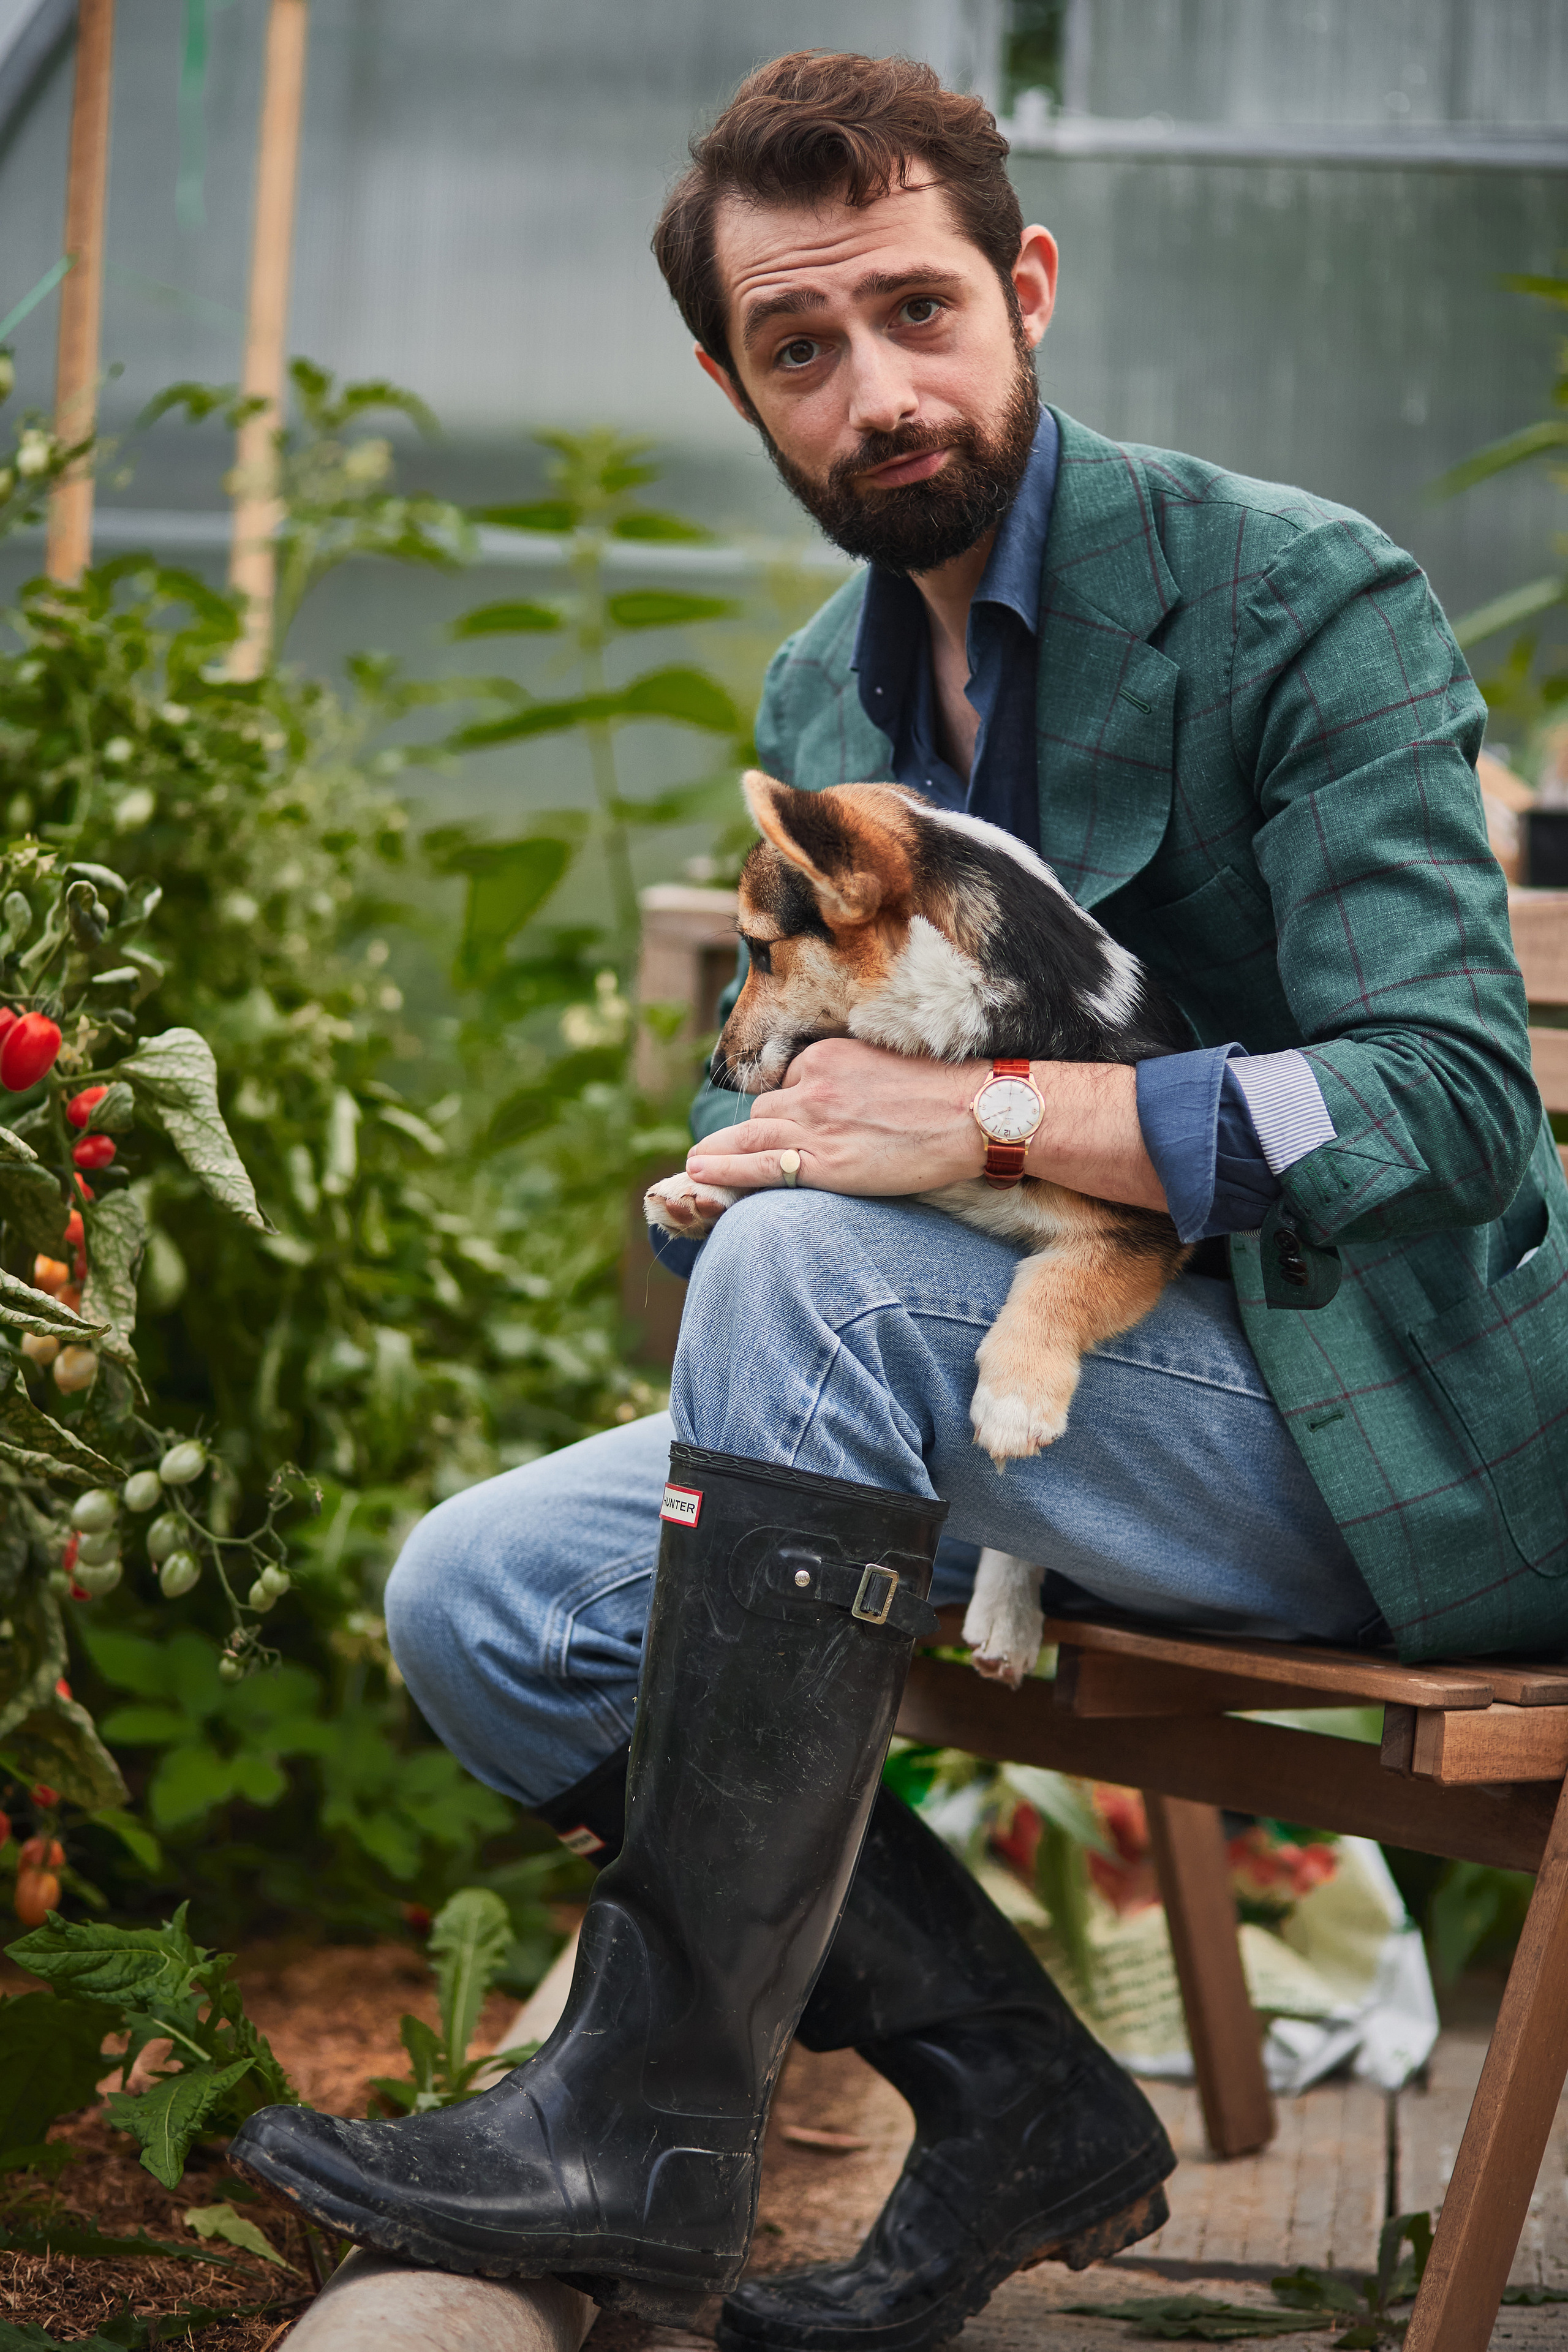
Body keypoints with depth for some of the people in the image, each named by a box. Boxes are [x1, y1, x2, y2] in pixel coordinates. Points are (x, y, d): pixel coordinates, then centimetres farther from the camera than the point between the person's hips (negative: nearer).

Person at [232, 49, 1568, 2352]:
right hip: (1029, 1379, 8)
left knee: (817, 1268, -31)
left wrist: (991, 1115, -31)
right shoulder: (821, 697, 11)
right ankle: (1024, 2103, -7)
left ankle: (652, 2120, -26)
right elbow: (764, 1125, 17)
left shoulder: (1301, 594, -12)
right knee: (480, 1598, -6)